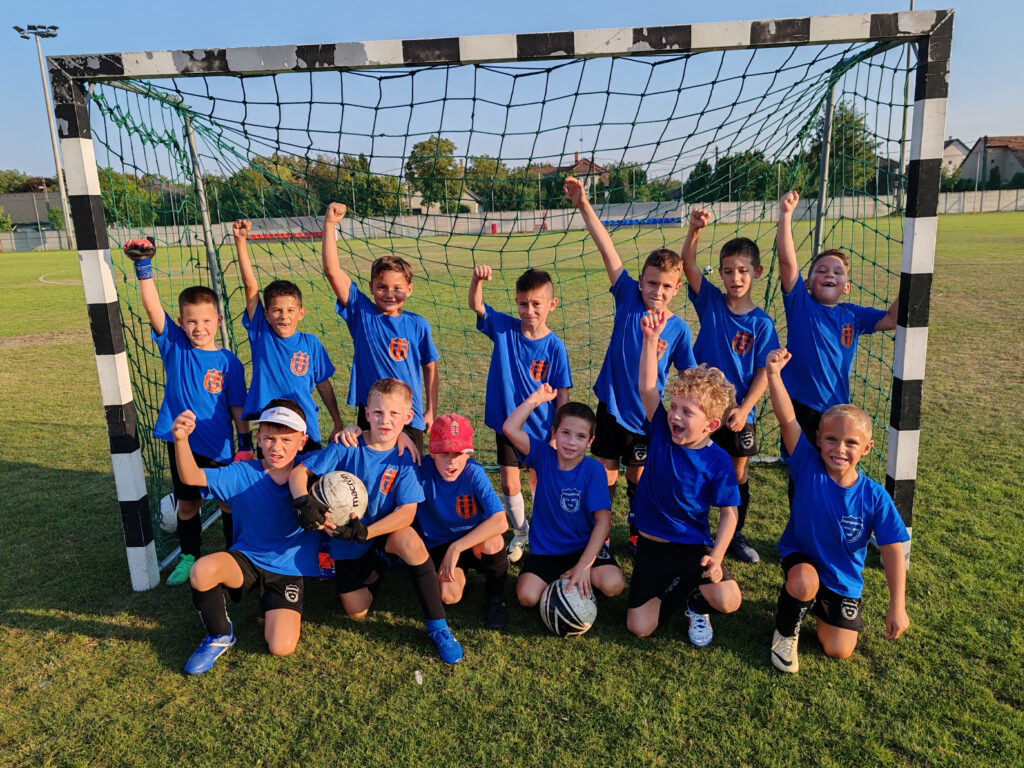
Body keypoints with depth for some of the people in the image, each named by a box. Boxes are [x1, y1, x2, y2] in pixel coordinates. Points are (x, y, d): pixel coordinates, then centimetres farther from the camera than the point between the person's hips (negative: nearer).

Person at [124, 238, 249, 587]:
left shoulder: (228, 361, -9)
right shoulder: (173, 345, -5)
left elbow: (237, 407, -5)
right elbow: (152, 308, -17)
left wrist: (245, 445, -4)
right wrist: (143, 266, -25)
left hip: (218, 447, -2)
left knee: (228, 502, 12)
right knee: (186, 503, 17)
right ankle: (189, 557, 35)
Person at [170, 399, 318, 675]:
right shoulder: (242, 474, -8)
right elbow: (193, 476, -19)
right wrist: (181, 439, -37)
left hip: (287, 571, -1)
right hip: (245, 559, 1)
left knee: (281, 647, -19)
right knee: (202, 570, -33)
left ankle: (277, 614, 20)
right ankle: (219, 635, -2)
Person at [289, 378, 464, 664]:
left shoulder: (404, 460, -14)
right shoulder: (347, 447, -14)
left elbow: (407, 511, -22)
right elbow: (298, 472, -13)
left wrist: (366, 532, -35)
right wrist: (304, 503, -34)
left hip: (383, 532, -1)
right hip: (344, 538, 1)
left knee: (410, 540, -35)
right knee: (356, 611, 0)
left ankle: (437, 626, -21)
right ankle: (374, 569, 34)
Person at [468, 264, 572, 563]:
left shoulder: (555, 346, -13)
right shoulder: (504, 328, -8)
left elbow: (562, 394, -10)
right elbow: (475, 304, -18)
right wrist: (477, 279, -37)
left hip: (540, 427, -1)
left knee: (539, 484, 16)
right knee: (509, 485, 9)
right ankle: (520, 532, 35)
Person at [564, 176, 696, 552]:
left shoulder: (679, 328, -7)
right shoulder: (628, 298, -7)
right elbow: (607, 249, -14)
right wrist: (583, 205, -18)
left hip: (647, 414, 0)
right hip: (612, 406, 0)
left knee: (638, 474, 16)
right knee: (605, 472, 9)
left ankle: (639, 533, 36)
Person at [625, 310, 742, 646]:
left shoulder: (718, 461, -14)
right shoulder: (662, 434, -9)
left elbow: (728, 513, -9)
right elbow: (647, 388, -20)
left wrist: (716, 557, -22)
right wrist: (651, 338, -28)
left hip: (694, 546, -2)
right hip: (651, 546, 2)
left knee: (728, 601, -25)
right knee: (638, 627, -4)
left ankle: (698, 605, 13)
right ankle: (676, 588, 27)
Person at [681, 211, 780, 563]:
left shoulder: (761, 322, -6)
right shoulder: (710, 302, -3)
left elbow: (764, 372, -6)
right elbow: (688, 264, -15)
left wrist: (744, 409, -16)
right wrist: (695, 229, -31)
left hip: (738, 412, 0)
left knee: (738, 473, 14)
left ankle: (736, 535, 32)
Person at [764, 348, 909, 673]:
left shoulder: (874, 497, -18)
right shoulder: (808, 467, -21)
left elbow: (892, 551, -12)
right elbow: (787, 420, -35)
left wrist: (897, 606, -14)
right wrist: (774, 374, -49)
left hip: (843, 581, 2)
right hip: (801, 558, -2)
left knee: (839, 651, -3)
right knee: (804, 582, -36)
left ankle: (821, 607, 31)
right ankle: (786, 633, -3)